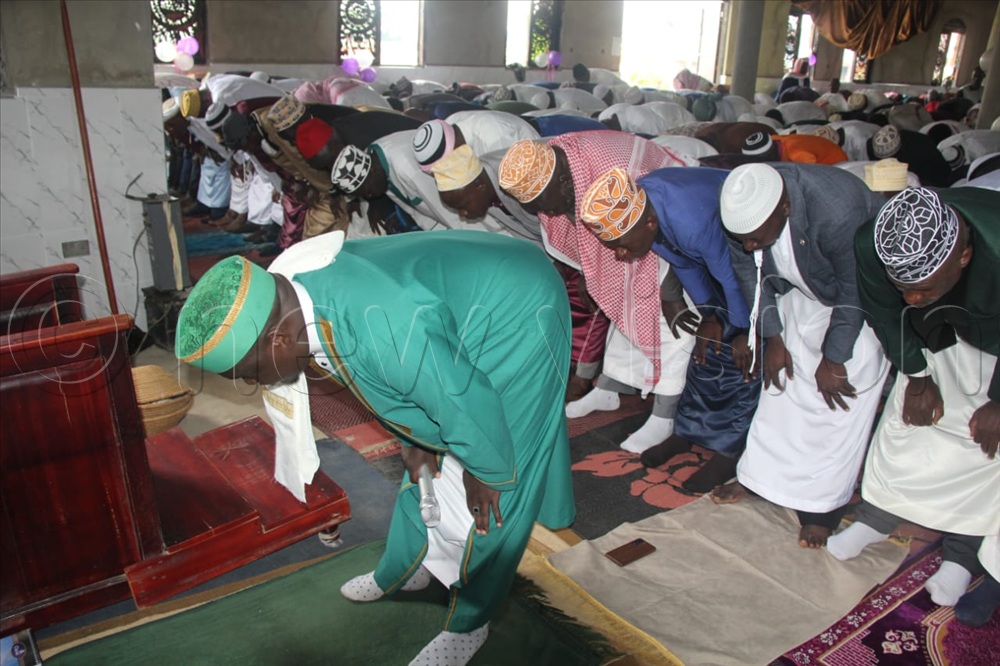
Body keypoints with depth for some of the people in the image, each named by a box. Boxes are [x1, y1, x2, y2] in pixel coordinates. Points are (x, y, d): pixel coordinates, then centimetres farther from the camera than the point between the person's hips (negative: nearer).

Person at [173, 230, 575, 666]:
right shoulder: (288, 291, -11)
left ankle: (469, 624, 22)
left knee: (490, 499, 0)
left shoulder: (377, 331, -40)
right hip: (465, 304, 8)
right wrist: (410, 442, 8)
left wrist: (485, 472, -10)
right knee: (428, 459, 18)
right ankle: (402, 570, 40)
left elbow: (466, 402, -27)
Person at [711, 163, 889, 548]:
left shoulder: (837, 214, -40)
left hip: (863, 299, -5)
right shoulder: (744, 210, -23)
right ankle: (756, 476, 20)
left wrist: (833, 360, -16)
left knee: (844, 398, -6)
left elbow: (856, 295, -26)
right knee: (784, 380, 8)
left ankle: (824, 503, 7)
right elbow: (749, 272, -6)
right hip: (803, 293, 5)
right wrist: (772, 337, -4)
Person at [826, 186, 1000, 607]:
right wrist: (918, 376, -6)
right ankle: (876, 518, 22)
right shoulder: (873, 246, -33)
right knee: (908, 415, 4)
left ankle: (962, 553, 14)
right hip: (941, 333, 3)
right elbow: (886, 315, -11)